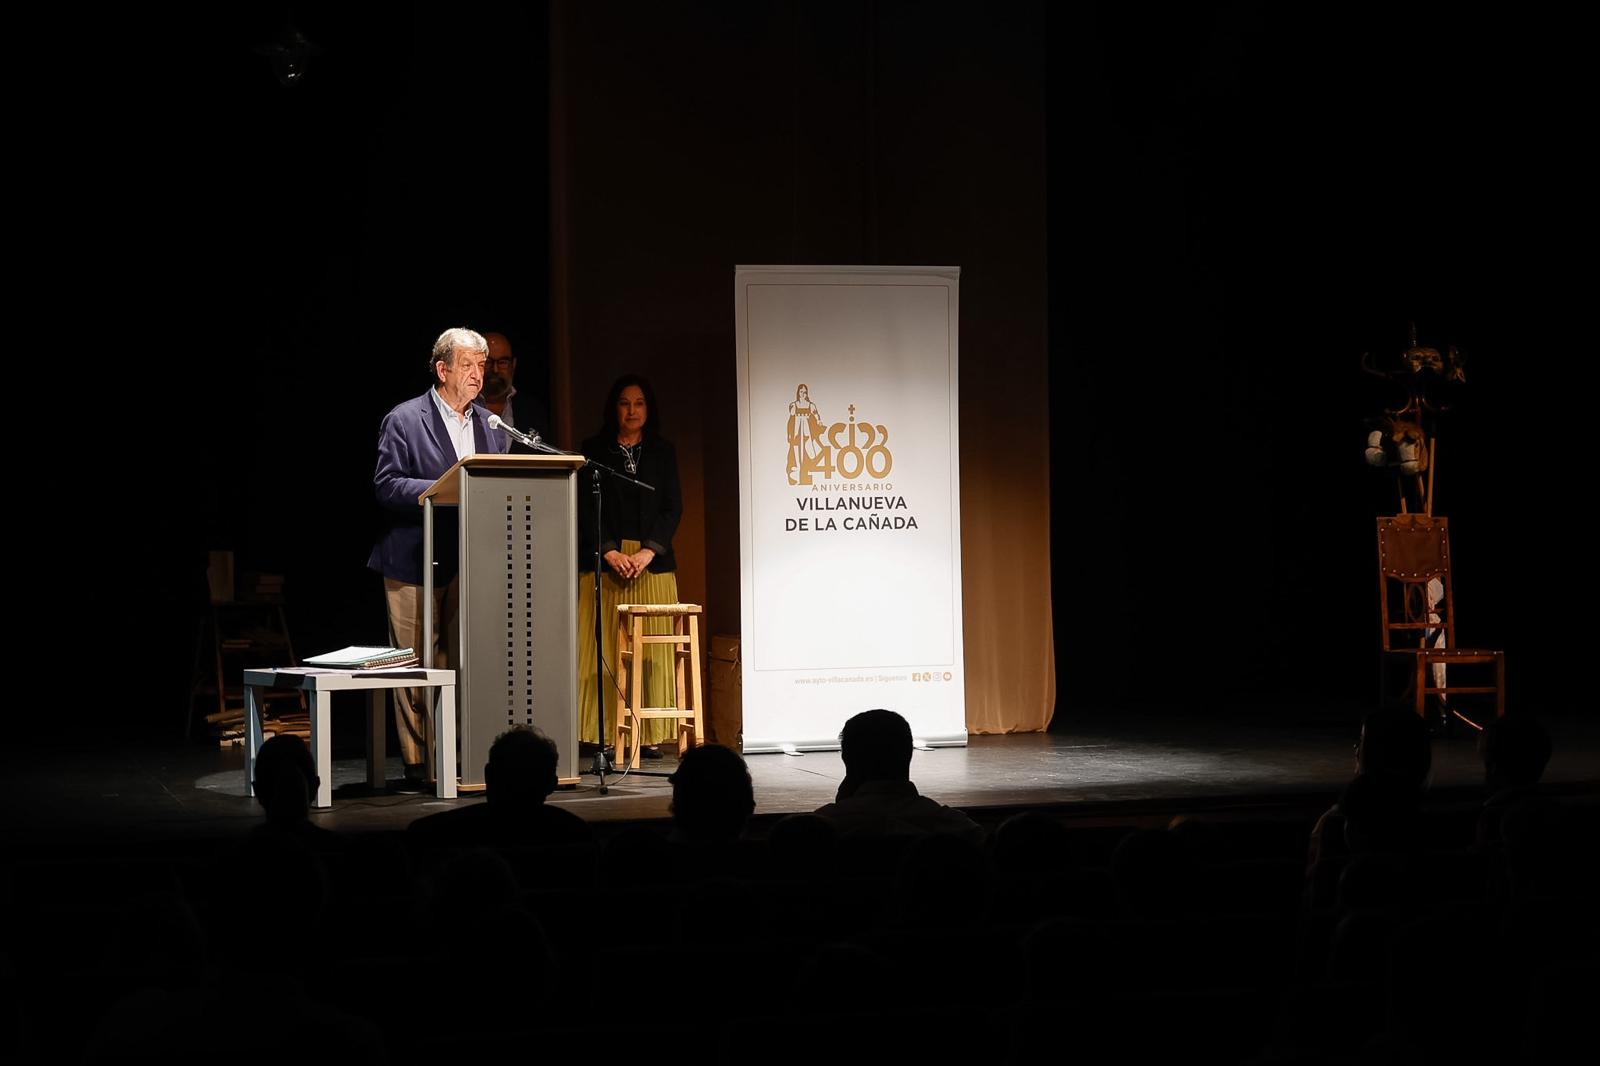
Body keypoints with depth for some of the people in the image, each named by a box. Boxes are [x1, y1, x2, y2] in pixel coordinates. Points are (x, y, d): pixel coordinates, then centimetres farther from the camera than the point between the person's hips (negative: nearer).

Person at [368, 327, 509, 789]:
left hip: (471, 561, 5)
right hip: (417, 562, -5)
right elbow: (387, 486, -11)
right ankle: (418, 761, 2)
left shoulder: (490, 425, 14)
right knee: (416, 665, -3)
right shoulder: (404, 421, -4)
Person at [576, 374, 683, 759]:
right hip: (604, 563, -1)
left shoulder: (663, 452, 12)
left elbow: (673, 508, 5)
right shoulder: (594, 450, 7)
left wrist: (648, 552, -9)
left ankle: (650, 736, -2)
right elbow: (585, 508, 1)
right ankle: (603, 736, -6)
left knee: (652, 652, -2)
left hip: (652, 564, 2)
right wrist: (610, 553, -11)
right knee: (604, 651, -5)